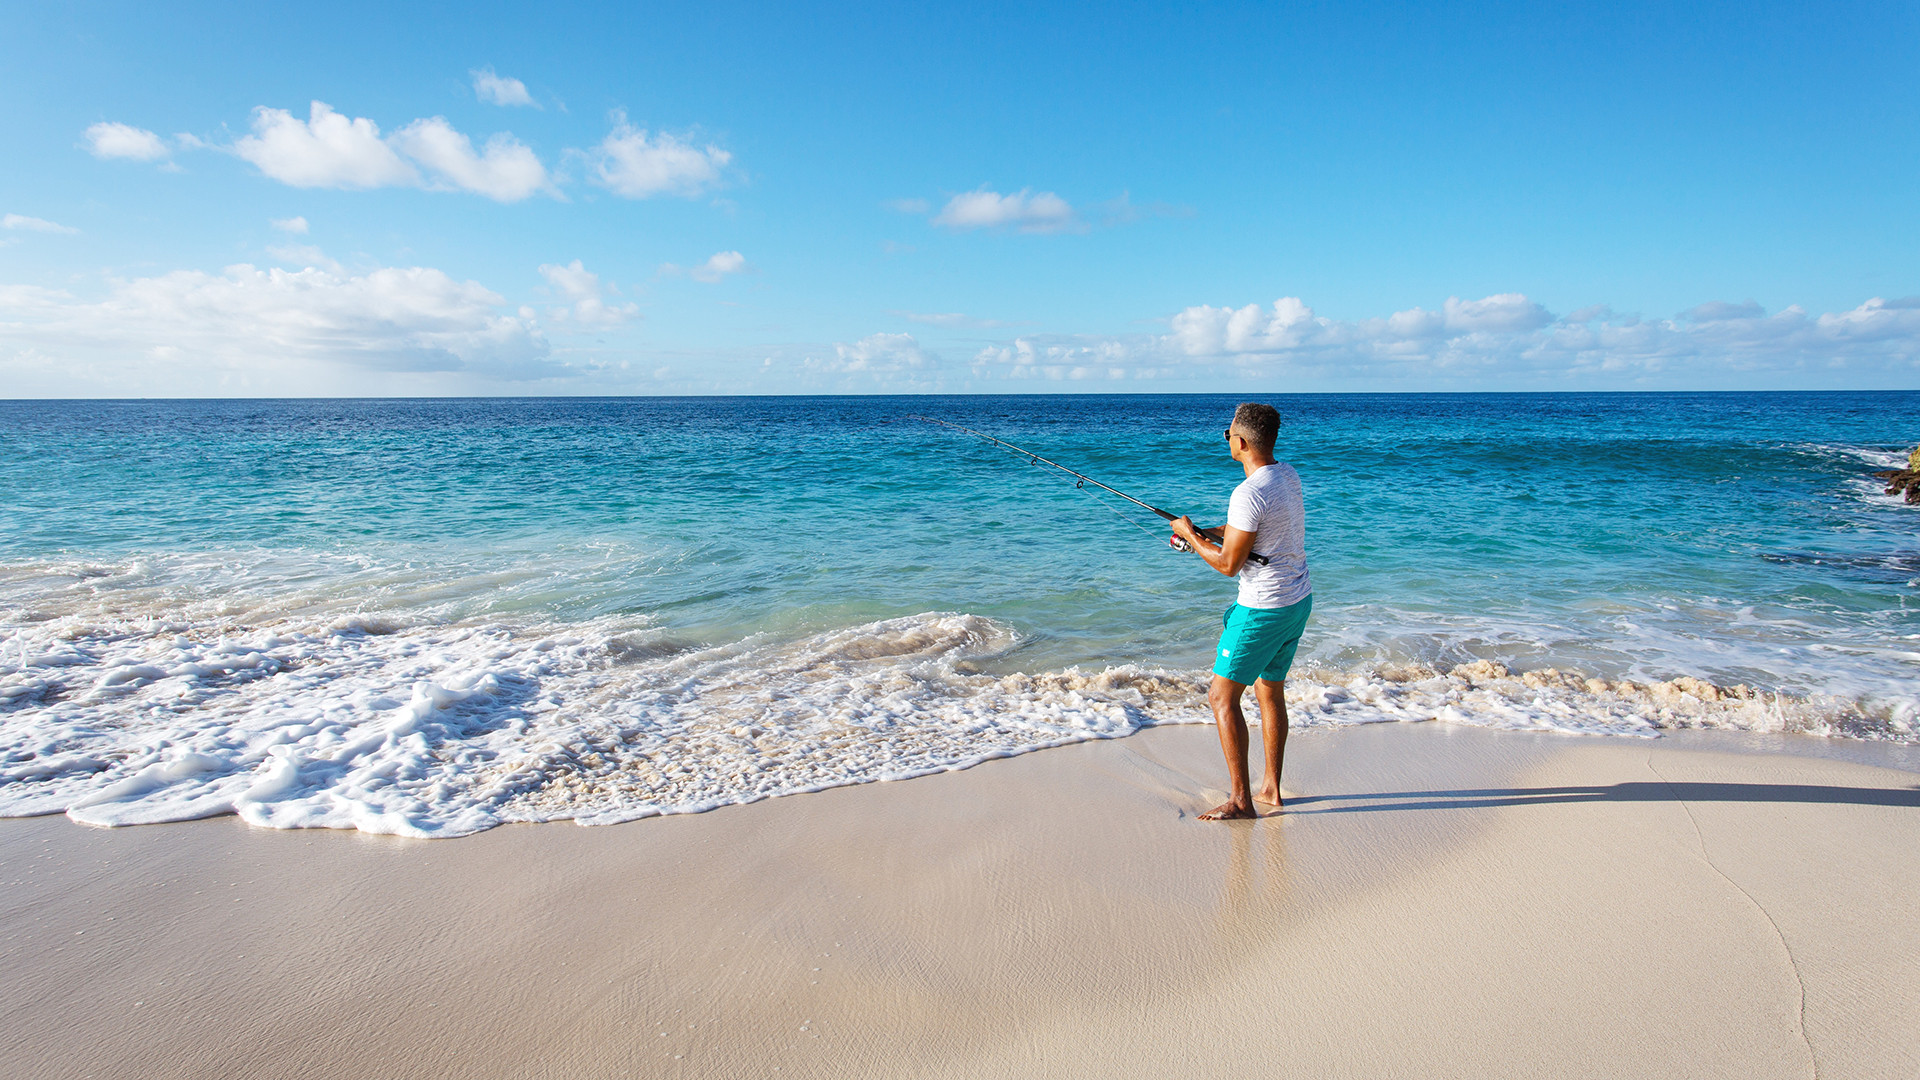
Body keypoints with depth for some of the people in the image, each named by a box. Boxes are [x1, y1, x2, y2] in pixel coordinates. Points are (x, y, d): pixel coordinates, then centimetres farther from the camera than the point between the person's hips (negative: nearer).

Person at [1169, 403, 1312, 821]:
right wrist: (1207, 532, 11)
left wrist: (1190, 535, -5)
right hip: (1300, 601, 9)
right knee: (1271, 692, 20)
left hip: (1263, 610, -9)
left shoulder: (1249, 493, -24)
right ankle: (1271, 787, 29)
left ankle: (1241, 799, 5)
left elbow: (1229, 564, -19)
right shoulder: (1288, 476, 5)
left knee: (1222, 697, 1)